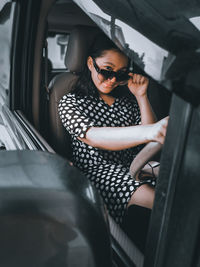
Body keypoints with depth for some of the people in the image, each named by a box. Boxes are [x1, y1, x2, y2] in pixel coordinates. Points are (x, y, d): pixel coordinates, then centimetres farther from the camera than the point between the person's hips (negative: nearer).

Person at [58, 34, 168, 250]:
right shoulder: (70, 102, 1)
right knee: (144, 194, -34)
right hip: (96, 168, -4)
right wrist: (148, 131, -40)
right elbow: (93, 137, -22)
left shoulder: (128, 99, 16)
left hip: (131, 166, 5)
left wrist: (141, 96, 1)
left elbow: (150, 140, 10)